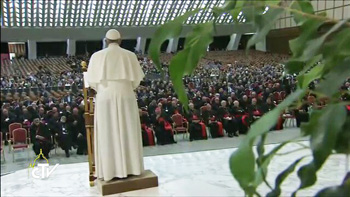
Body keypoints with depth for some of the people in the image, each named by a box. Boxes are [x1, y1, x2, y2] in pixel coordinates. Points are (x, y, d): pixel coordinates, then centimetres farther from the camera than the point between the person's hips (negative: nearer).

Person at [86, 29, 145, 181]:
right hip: (126, 97, 1)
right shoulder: (130, 55, 3)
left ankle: (110, 171, 7)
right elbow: (136, 79, 4)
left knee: (108, 134, 4)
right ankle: (131, 167, 15)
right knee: (128, 133, 9)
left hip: (105, 98, -1)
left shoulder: (97, 56, 0)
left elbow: (92, 81, 2)